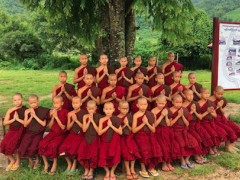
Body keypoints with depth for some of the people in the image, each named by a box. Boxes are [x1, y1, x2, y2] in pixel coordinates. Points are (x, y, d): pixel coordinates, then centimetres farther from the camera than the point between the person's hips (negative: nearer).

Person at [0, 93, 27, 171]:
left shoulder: (25, 110, -4)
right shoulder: (10, 110, 7)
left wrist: (18, 119, -15)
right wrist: (13, 119, -9)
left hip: (20, 130, -4)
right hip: (12, 130, 4)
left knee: (12, 144, -25)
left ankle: (17, 161, 3)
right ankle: (12, 160, 12)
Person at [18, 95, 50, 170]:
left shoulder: (43, 111, -4)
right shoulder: (27, 111, 3)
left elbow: (43, 124, -9)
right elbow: (25, 125, 3)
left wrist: (35, 116, -13)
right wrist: (31, 117, -10)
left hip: (38, 133, -3)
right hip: (29, 132, 3)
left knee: (33, 148, -22)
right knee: (23, 148, -15)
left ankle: (37, 159, 10)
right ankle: (30, 159, 16)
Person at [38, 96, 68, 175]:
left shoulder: (65, 112, -7)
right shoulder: (52, 112, 5)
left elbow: (63, 127, -11)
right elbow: (50, 126, 4)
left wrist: (56, 117, -17)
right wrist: (52, 117, -10)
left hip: (61, 134, -4)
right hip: (52, 132, 5)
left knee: (53, 145, -30)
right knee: (42, 144, -20)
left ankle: (55, 163, -6)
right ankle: (46, 163, 0)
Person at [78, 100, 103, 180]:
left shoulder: (99, 117, -2)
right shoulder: (85, 116, 5)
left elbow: (98, 131, -8)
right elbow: (84, 130, -2)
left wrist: (92, 120, -12)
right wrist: (89, 120, -10)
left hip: (95, 138, -2)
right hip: (86, 138, 2)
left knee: (93, 153, -24)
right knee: (81, 152, -19)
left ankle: (91, 170, 3)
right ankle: (86, 169, 6)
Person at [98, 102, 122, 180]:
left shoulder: (116, 120, 0)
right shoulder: (102, 120, -1)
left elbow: (120, 132, -7)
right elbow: (99, 133, -7)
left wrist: (111, 126, -15)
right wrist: (107, 126, -15)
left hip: (114, 142, 0)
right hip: (105, 142, 0)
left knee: (116, 157, -17)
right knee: (102, 158, -14)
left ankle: (112, 171, 15)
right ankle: (107, 171, 18)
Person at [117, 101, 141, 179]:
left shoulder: (130, 116, 2)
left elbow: (132, 129, 2)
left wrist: (128, 124, -15)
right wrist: (124, 125, -17)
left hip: (130, 137, 2)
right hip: (122, 138, -2)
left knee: (134, 151, -14)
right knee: (126, 153, -14)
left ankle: (132, 169, 4)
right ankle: (128, 171, 2)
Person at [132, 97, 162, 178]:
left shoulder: (150, 114, 6)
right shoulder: (136, 115, -4)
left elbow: (153, 130, 4)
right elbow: (134, 130, -9)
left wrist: (147, 123, -11)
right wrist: (143, 123, -14)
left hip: (150, 136, 4)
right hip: (140, 136, -3)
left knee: (155, 149, -14)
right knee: (144, 150, -22)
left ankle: (151, 168, 10)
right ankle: (143, 170, -1)